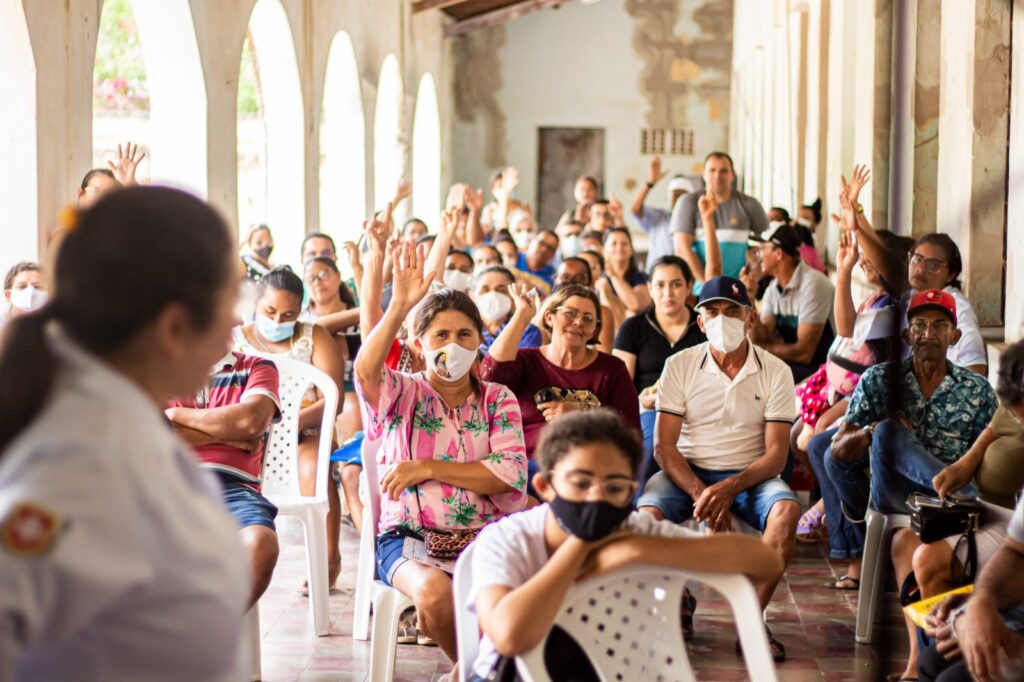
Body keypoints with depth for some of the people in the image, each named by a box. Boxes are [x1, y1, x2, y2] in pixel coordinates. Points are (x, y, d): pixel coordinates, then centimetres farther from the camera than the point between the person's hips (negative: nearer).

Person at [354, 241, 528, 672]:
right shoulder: (404, 394, 7)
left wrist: (428, 468, -9)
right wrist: (400, 305, -27)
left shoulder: (497, 399, 12)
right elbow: (366, 371, -18)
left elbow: (511, 474, -4)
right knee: (435, 592, -34)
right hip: (409, 535, -1)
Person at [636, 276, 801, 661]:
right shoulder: (680, 366, -1)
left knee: (786, 511, -32)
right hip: (688, 471, 0)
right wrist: (699, 493, -23)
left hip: (749, 476, 0)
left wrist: (729, 489, -25)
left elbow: (776, 453, -8)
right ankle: (679, 603, -4)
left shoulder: (775, 372, -2)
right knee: (648, 511, -30)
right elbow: (664, 445, -6)